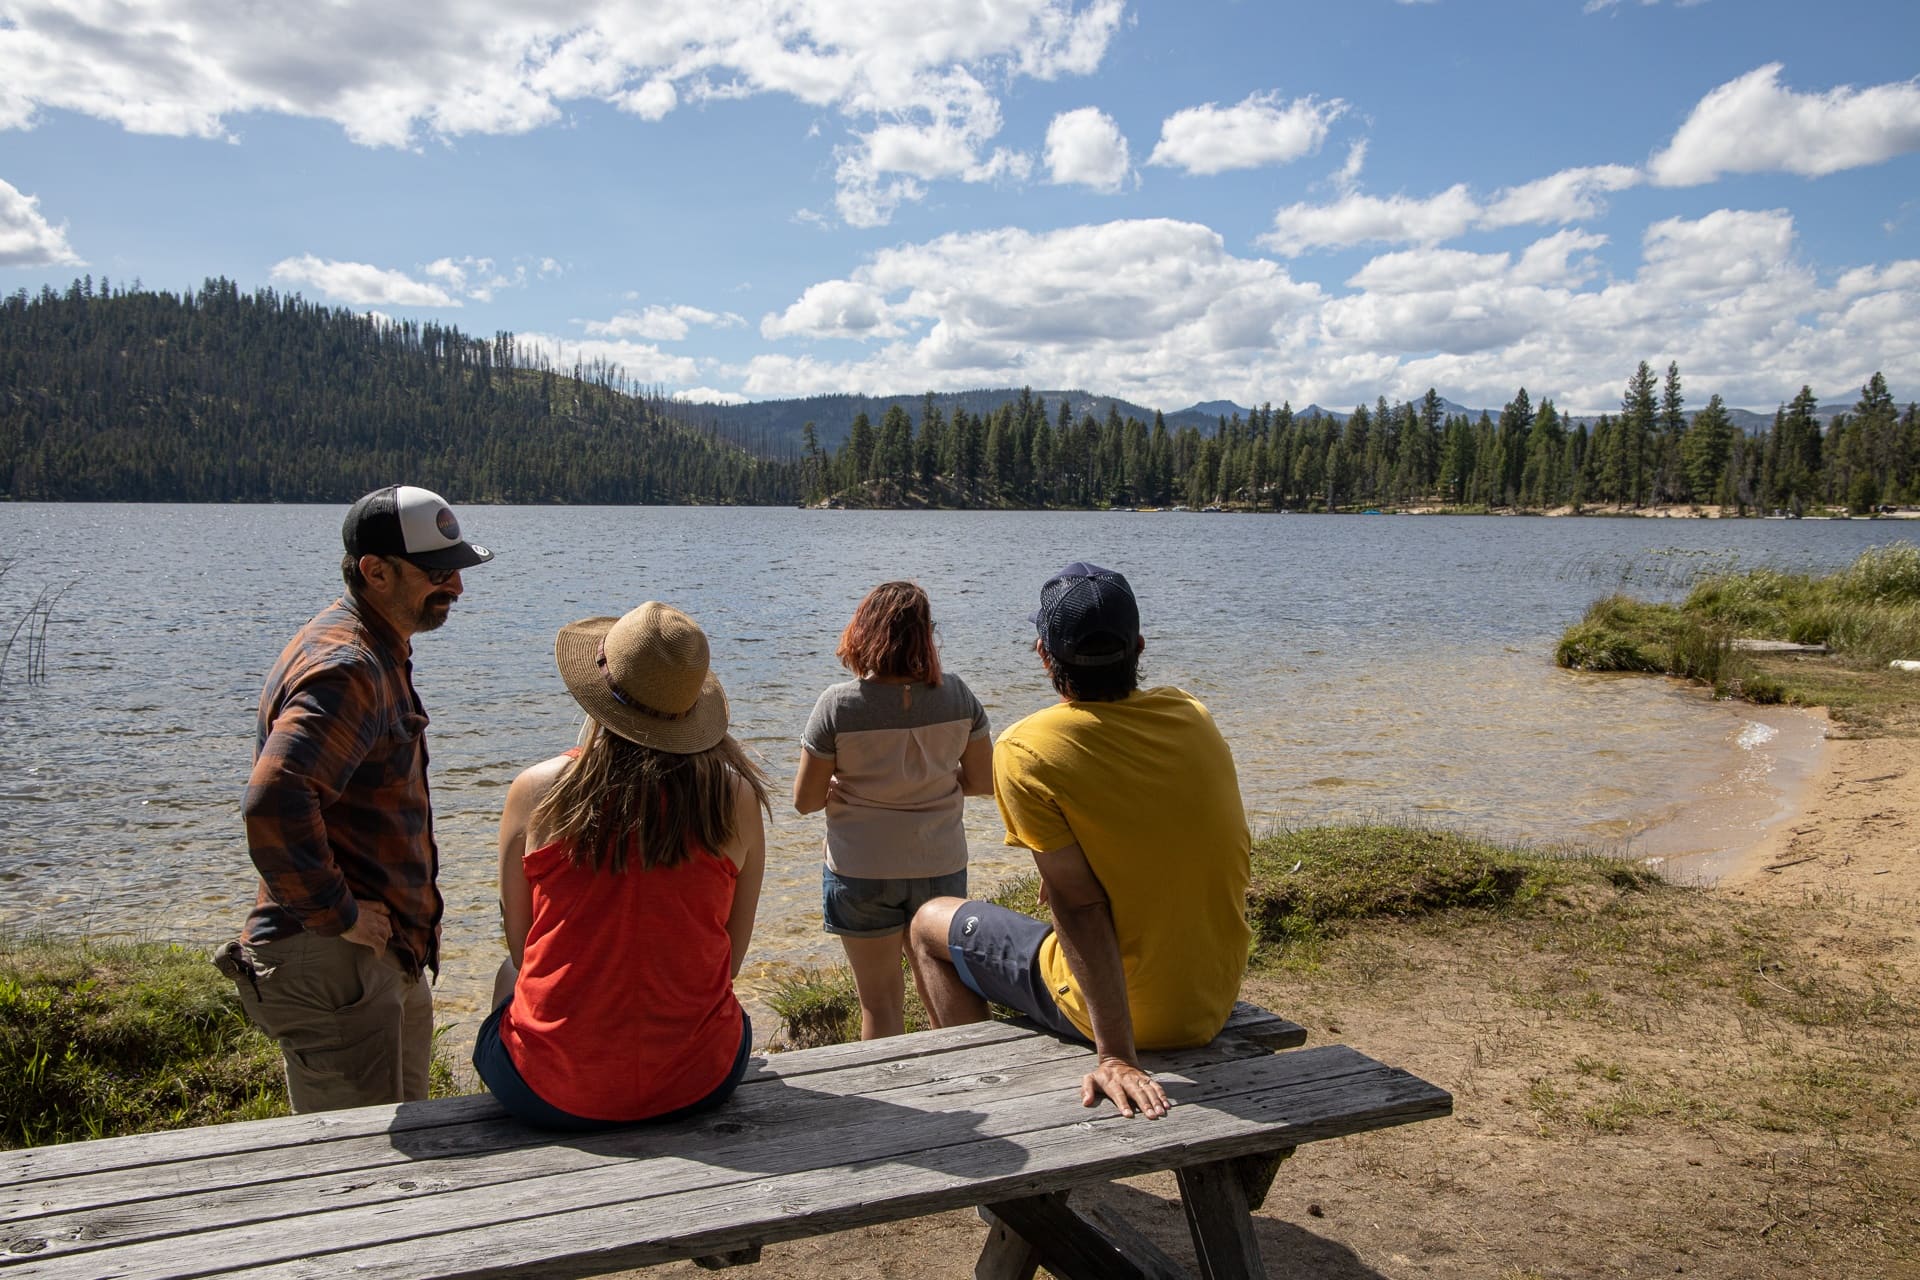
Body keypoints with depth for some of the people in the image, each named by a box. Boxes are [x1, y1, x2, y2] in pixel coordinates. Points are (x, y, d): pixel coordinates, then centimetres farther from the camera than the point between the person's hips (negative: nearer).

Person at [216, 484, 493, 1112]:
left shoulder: (379, 653, 14)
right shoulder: (347, 669, -22)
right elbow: (275, 801, -36)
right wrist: (337, 914, -25)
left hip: (391, 954, 11)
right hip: (334, 964, -10)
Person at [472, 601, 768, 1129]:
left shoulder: (536, 790, -8)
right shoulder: (736, 796, -6)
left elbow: (521, 947, 4)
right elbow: (732, 958, 2)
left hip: (553, 1094, 0)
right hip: (699, 1084, 1)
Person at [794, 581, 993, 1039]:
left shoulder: (838, 705, -16)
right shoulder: (957, 695, -9)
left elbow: (804, 800, -10)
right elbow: (984, 781, 0)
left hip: (861, 872, -3)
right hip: (940, 866, 3)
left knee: (880, 1002, 14)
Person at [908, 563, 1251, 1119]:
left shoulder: (1026, 750, -21)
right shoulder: (1191, 714, -4)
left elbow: (1081, 907, -23)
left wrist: (1116, 1055, -21)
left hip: (1123, 1006, -6)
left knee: (931, 925, 15)